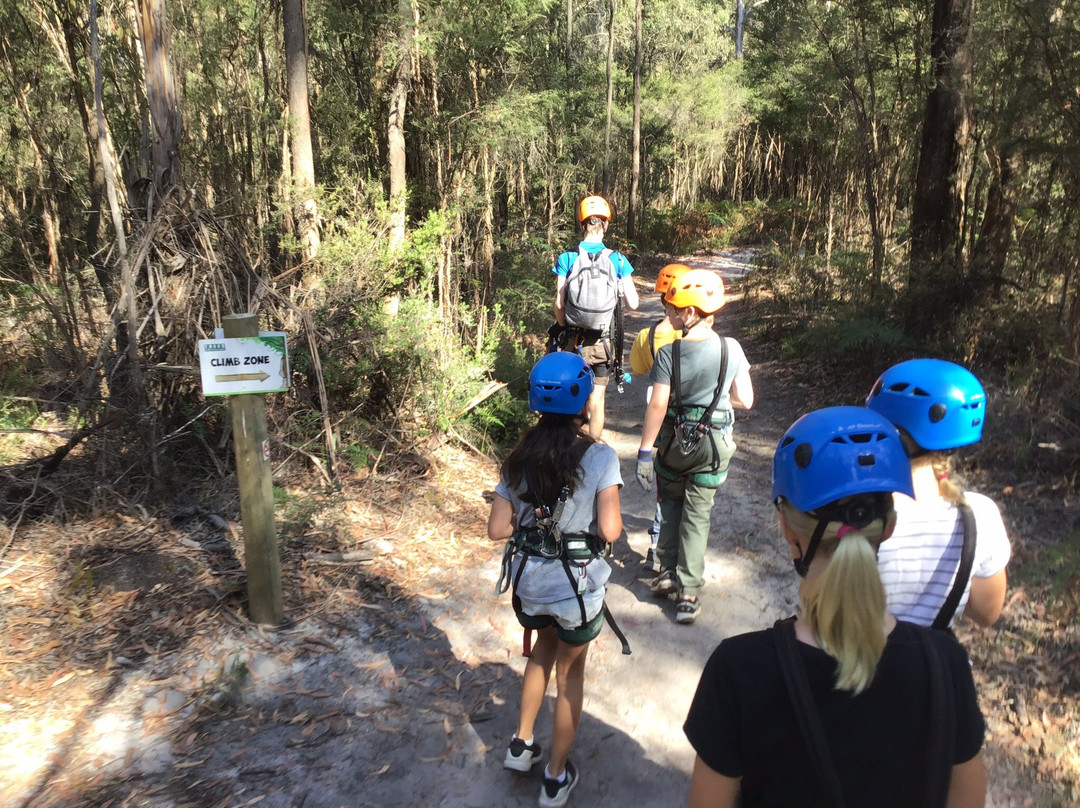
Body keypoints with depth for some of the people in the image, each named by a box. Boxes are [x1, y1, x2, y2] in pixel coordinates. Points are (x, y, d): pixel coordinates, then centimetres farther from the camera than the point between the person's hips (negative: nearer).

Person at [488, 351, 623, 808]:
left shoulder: (520, 458, -4)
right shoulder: (599, 457, -16)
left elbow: (497, 529, -4)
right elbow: (609, 531, -19)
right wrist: (615, 519, 2)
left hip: (529, 585, 4)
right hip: (577, 587, -3)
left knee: (544, 649, 32)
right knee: (570, 671, 20)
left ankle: (521, 745, 40)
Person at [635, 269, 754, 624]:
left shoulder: (669, 353, -16)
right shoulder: (731, 349, -9)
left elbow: (658, 406, -17)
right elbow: (745, 400, -4)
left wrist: (644, 452, -11)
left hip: (675, 442, -1)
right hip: (714, 445, 2)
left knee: (670, 504, 23)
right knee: (697, 516, 11)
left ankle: (668, 572, 27)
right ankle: (688, 594, 13)